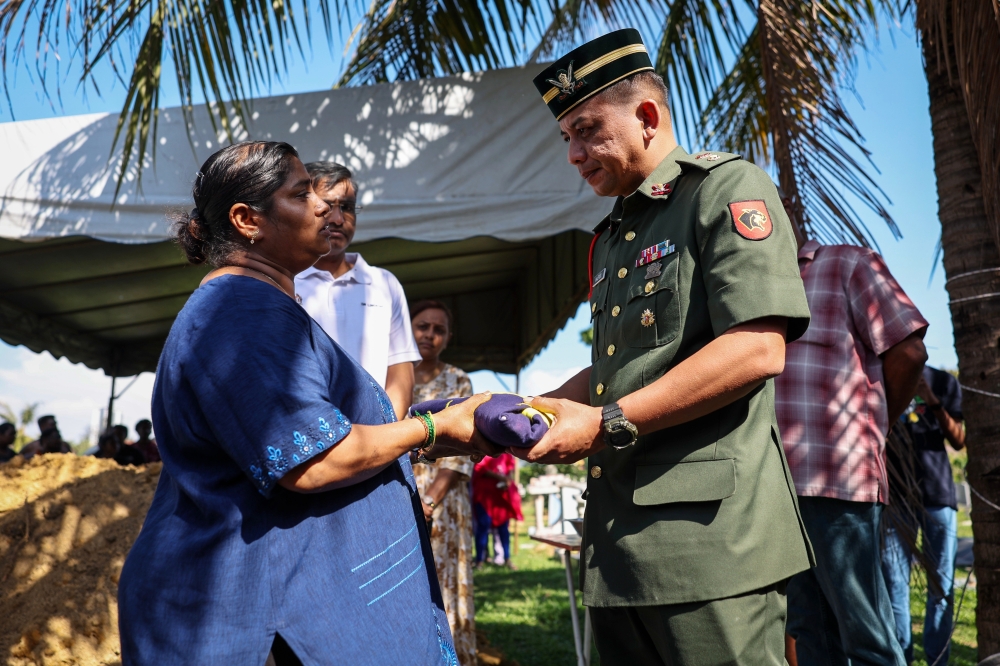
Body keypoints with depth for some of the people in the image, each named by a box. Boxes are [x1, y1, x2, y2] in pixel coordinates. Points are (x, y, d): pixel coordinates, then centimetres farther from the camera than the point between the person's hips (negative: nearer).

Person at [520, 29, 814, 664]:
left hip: (707, 529, -8)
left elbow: (758, 350, -17)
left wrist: (609, 423, -17)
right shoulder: (612, 238, 23)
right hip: (618, 539, 8)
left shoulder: (728, 189, -4)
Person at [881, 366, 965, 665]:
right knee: (894, 583, -4)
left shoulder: (943, 383, 8)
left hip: (938, 493, 1)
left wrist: (935, 404, -12)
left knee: (942, 583, 1)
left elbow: (959, 441, 3)